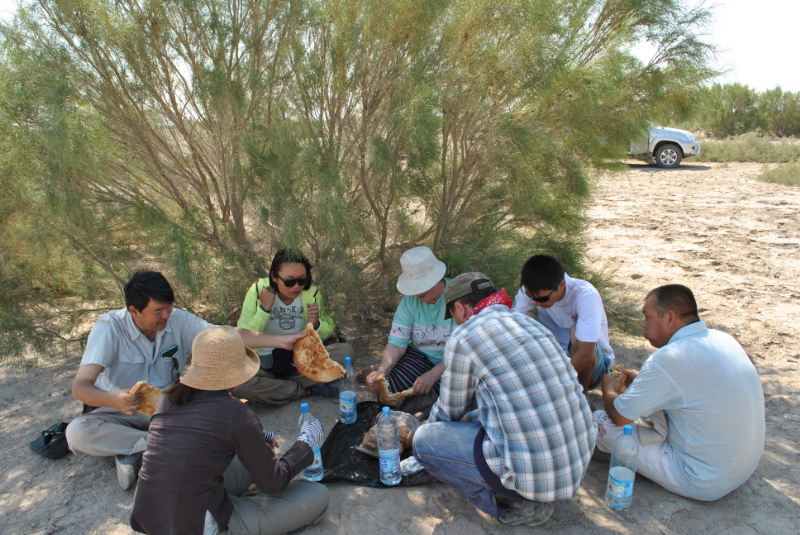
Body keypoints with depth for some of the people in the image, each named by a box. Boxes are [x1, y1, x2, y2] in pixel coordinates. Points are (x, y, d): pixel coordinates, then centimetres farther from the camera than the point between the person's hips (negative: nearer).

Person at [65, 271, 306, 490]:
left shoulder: (178, 320, -10)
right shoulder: (109, 329, -19)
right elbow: (80, 386, -27)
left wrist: (280, 341, -27)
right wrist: (113, 399, -50)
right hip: (121, 412, -2)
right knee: (77, 432, -32)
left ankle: (135, 453, -19)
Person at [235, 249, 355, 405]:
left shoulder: (311, 293, -7)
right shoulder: (257, 292, -12)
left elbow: (328, 332, 4)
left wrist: (316, 324, -18)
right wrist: (264, 309, -25)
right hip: (266, 365, -2)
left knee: (345, 352, -21)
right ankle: (306, 390, -16)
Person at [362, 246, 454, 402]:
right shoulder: (410, 300, -5)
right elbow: (397, 344, -9)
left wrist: (433, 374, -34)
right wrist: (382, 371, -29)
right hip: (421, 356, 2)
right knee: (391, 381, -25)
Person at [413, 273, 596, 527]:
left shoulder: (465, 336, -10)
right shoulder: (529, 322, 12)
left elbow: (449, 412, 5)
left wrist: (427, 426, 28)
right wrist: (468, 419, 35)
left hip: (535, 474, -8)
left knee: (423, 440, 4)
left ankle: (517, 506, 4)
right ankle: (536, 496, 16)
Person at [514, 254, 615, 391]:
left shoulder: (586, 295, -29)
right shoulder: (531, 290, -18)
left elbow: (585, 355, -36)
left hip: (593, 363, -3)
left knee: (576, 331, -34)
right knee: (527, 318, -21)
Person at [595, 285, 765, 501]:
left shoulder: (668, 360, -26)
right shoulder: (723, 339, -2)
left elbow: (619, 416, -15)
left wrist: (608, 390, 6)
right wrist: (640, 378, 17)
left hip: (704, 483, -8)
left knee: (601, 421, -9)